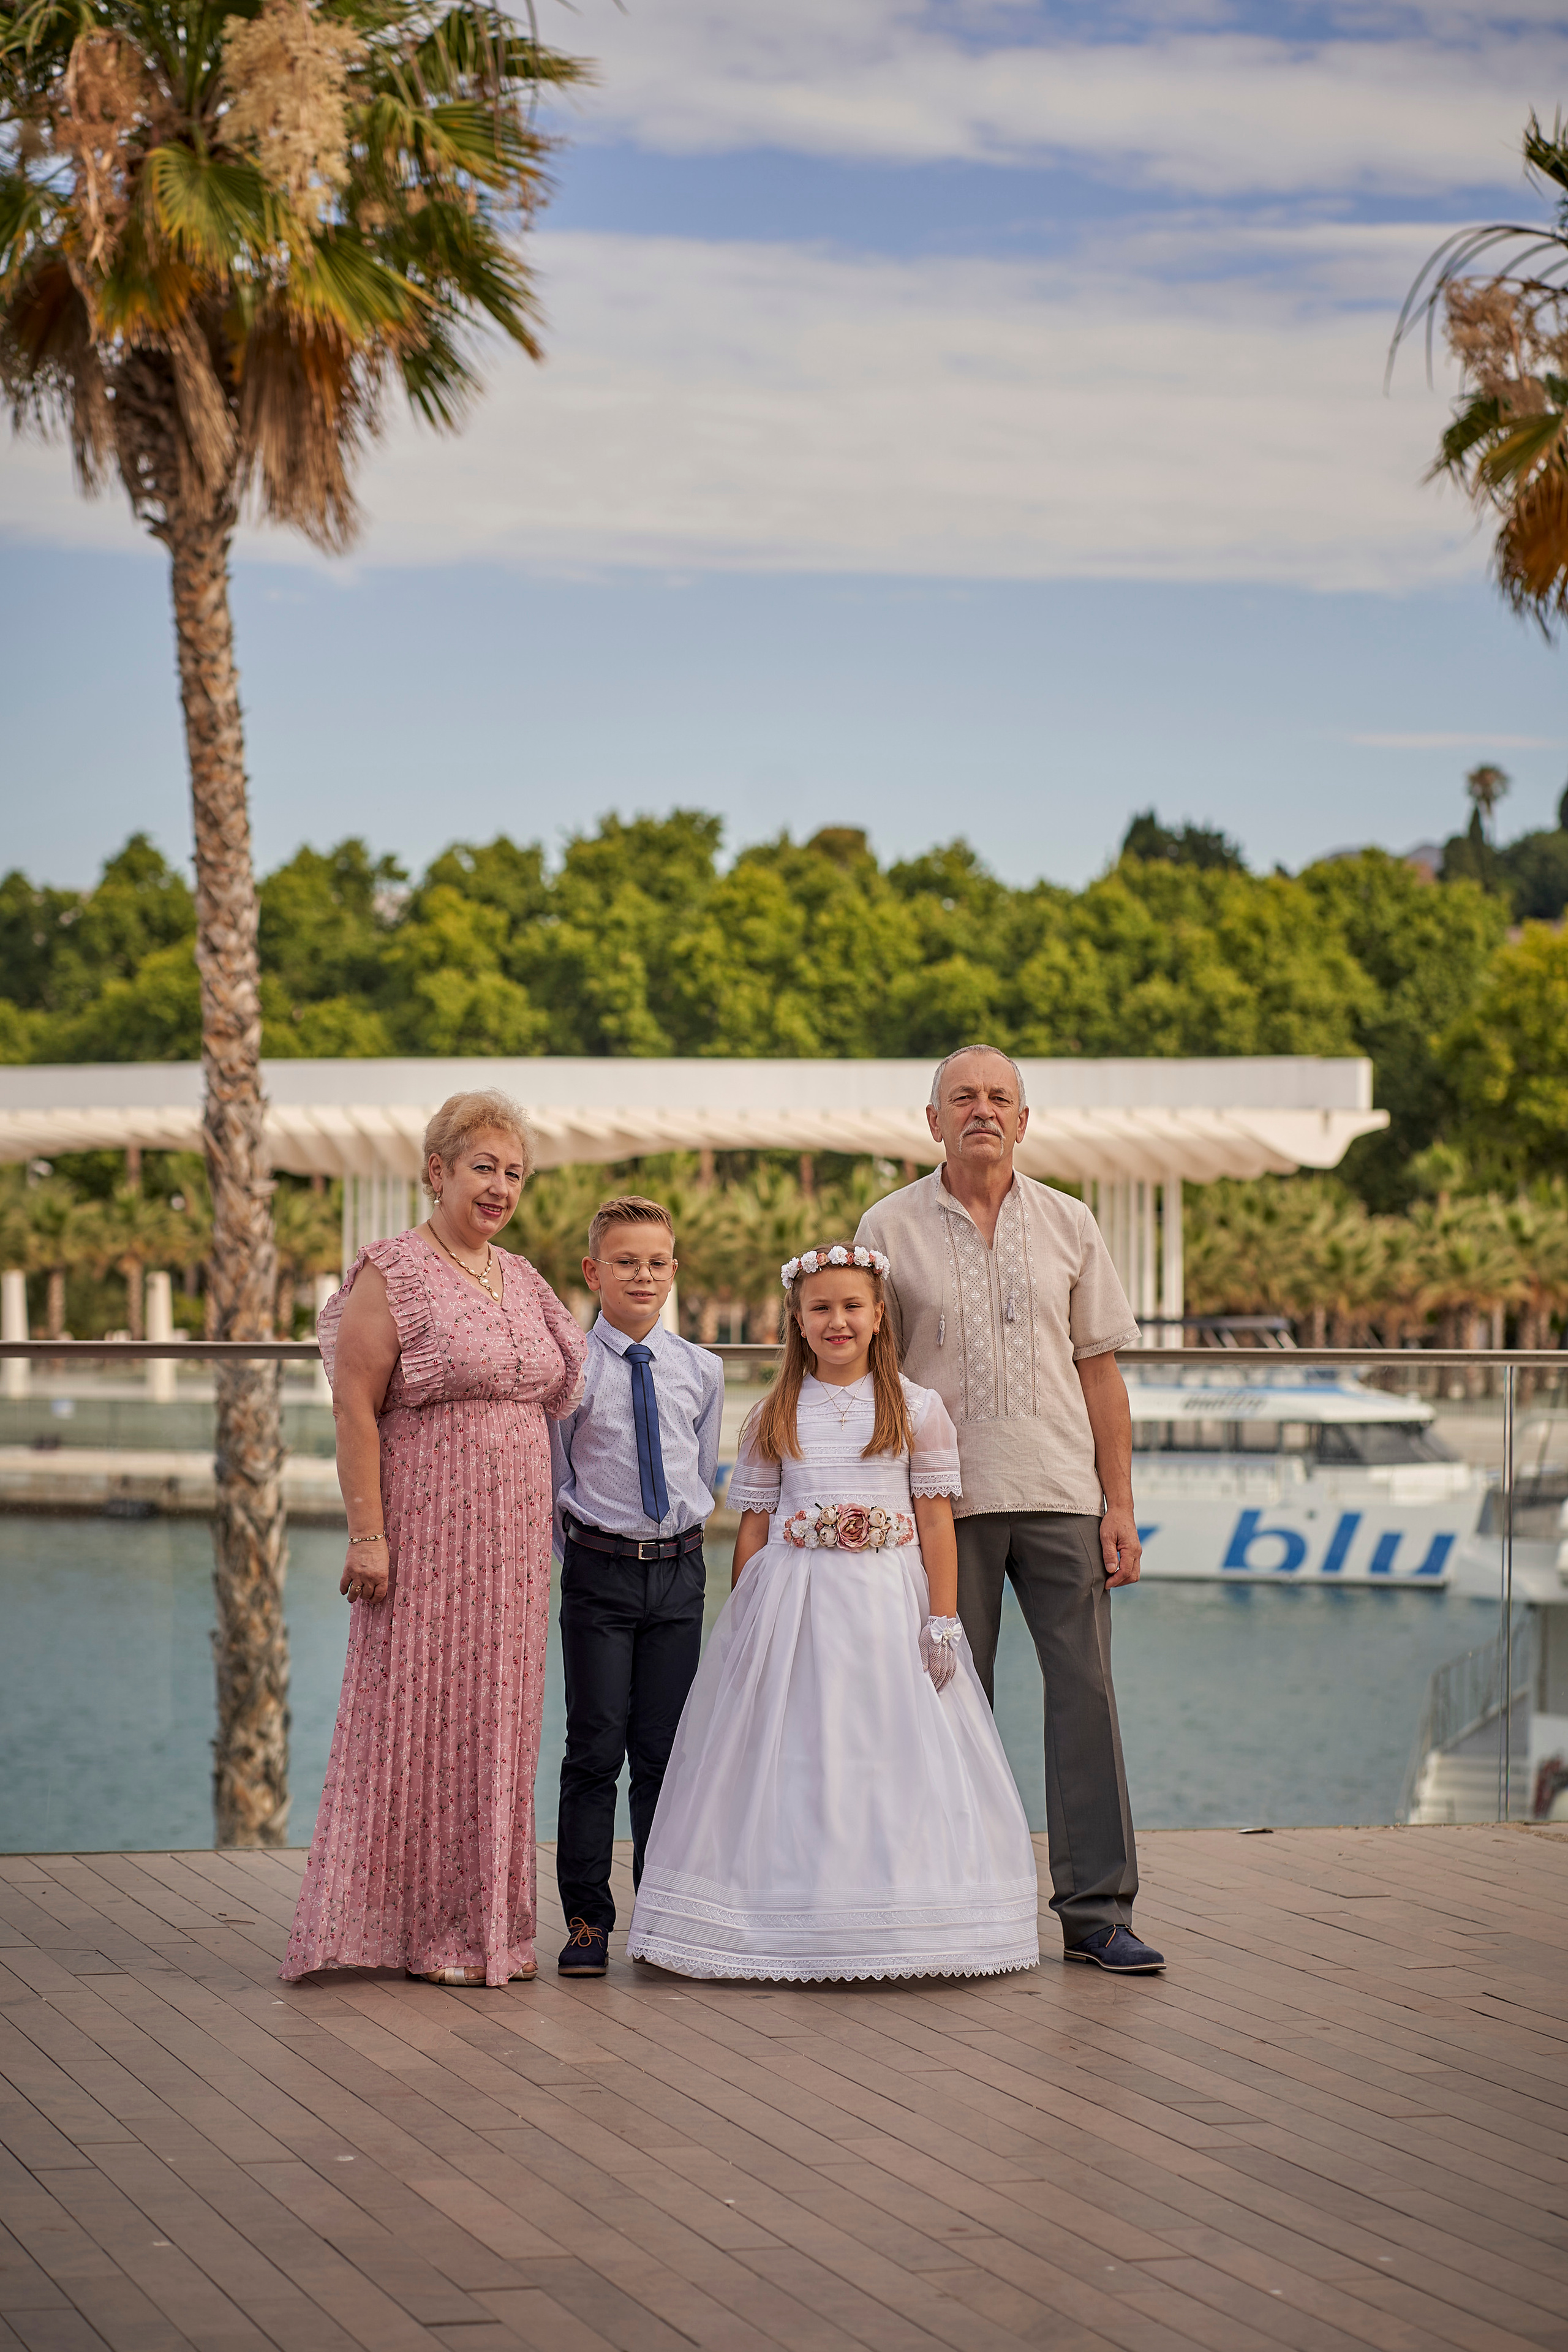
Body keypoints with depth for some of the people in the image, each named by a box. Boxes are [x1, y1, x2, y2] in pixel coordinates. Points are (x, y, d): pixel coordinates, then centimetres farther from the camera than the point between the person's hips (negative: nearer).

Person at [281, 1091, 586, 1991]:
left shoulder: (522, 1281, 15)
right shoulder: (394, 1274, -7)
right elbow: (355, 1408, -11)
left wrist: (545, 1532, 15)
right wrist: (367, 1532, -17)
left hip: (514, 1536, 7)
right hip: (429, 1528, -7)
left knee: (499, 1717, 9)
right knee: (420, 1713, -3)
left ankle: (487, 1923, 17)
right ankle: (412, 1926, 5)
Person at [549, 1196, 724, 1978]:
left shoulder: (700, 1371, 6)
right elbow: (551, 1476, 2)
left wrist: (680, 1527, 10)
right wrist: (571, 1548, 0)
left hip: (679, 1569, 3)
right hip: (599, 1569, -3)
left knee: (665, 1745, 7)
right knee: (596, 1746, -1)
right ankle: (586, 1919, 6)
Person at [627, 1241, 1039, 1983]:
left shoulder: (916, 1409, 4)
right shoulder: (773, 1418, 7)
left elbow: (936, 1520, 2)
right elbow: (754, 1526, 8)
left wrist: (941, 1622, -4)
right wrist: (742, 1629, 4)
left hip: (888, 1606, -1)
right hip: (792, 1601, 1)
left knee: (893, 1755, -2)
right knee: (796, 1761, -1)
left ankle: (895, 1936, 5)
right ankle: (797, 1936, 3)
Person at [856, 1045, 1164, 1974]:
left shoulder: (1068, 1225, 8)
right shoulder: (891, 1229, 3)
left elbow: (1099, 1372, 9)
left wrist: (1121, 1504, 3)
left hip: (1060, 1493, 1)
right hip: (945, 1502, -1)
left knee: (1086, 1690, -3)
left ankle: (1098, 1909, 1)